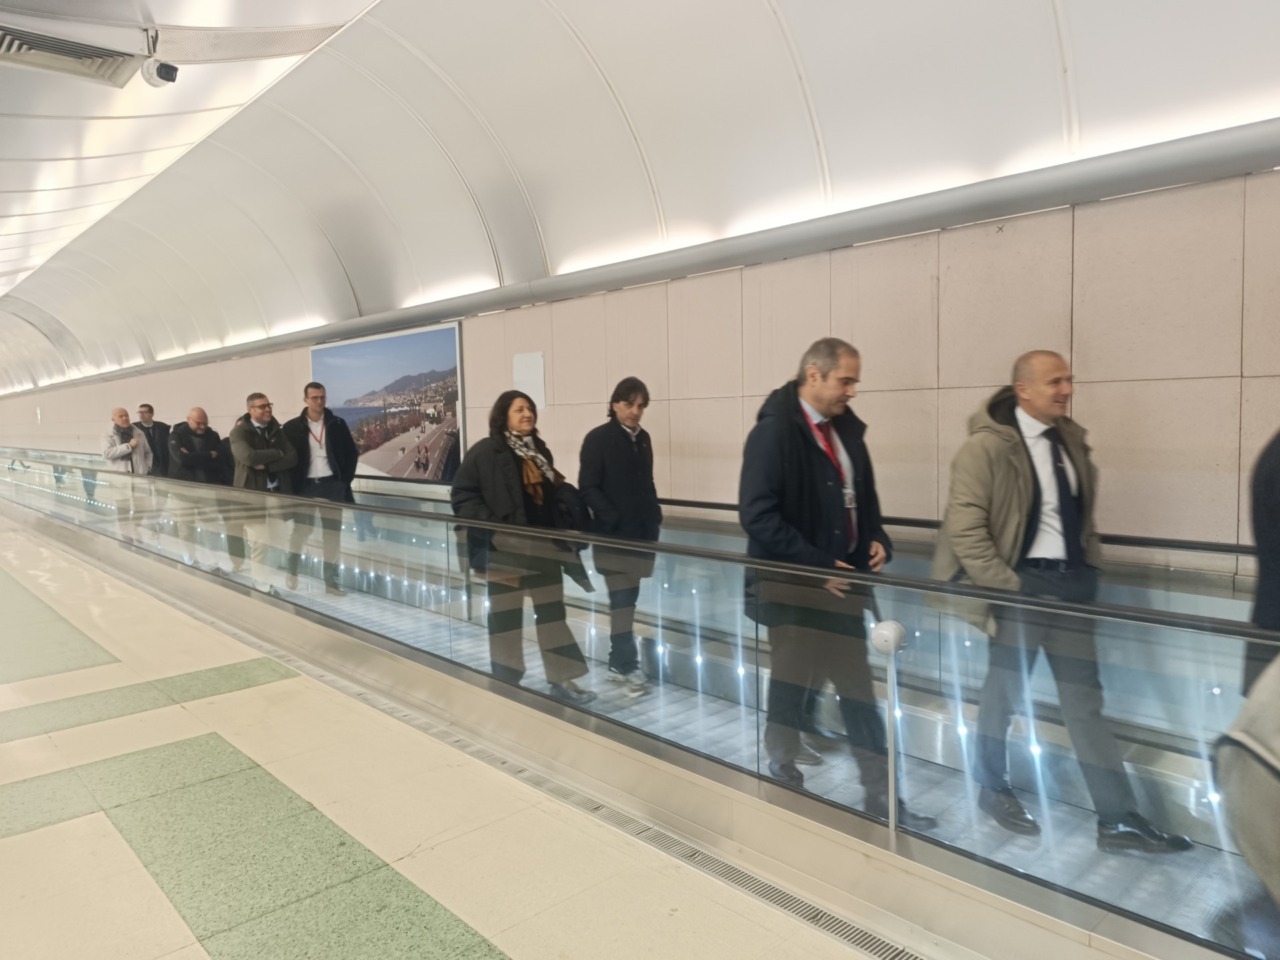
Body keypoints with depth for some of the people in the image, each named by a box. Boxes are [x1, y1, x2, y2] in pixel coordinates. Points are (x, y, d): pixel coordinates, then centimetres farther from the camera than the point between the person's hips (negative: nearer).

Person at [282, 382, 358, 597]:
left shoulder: (337, 424, 3)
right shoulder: (292, 427, -1)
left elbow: (351, 453, 6)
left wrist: (345, 479, -1)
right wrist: (290, 485, -4)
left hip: (332, 484, 1)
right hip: (305, 486, -1)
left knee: (332, 533, 4)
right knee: (300, 529, 1)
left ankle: (331, 580, 10)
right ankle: (292, 570, 25)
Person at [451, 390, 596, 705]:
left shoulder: (539, 451, 11)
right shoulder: (485, 452, -10)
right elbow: (462, 496, -12)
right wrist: (491, 528, -21)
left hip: (543, 546, 6)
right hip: (505, 548, -6)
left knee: (552, 611, 9)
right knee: (506, 615, 6)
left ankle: (561, 679, 19)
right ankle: (506, 684, 20)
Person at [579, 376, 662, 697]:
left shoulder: (643, 438, 11)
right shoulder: (598, 439, -7)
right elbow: (588, 487, -10)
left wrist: (654, 514, 6)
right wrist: (613, 518, -18)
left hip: (641, 530, 6)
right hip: (613, 533, -6)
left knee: (627, 599, 10)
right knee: (622, 600, -6)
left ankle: (618, 662, 19)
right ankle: (628, 666, 0)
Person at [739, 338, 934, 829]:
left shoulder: (847, 428, 7)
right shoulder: (774, 432, -15)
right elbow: (758, 516, -21)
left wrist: (877, 540, 0)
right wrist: (817, 565, -21)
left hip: (841, 581, 7)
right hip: (792, 586, -7)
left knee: (858, 690, 11)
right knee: (792, 686, 10)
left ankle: (880, 793, 21)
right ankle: (781, 776, 30)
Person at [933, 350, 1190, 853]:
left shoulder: (1071, 439, 10)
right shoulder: (986, 446, -13)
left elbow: (1082, 510, 20)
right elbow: (964, 527, -16)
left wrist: (1090, 565, 10)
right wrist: (1004, 585, -18)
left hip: (1072, 581, 6)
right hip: (1022, 582, -6)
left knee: (1085, 699, 9)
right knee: (1005, 689, 10)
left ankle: (1118, 819, 16)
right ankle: (993, 789, 31)